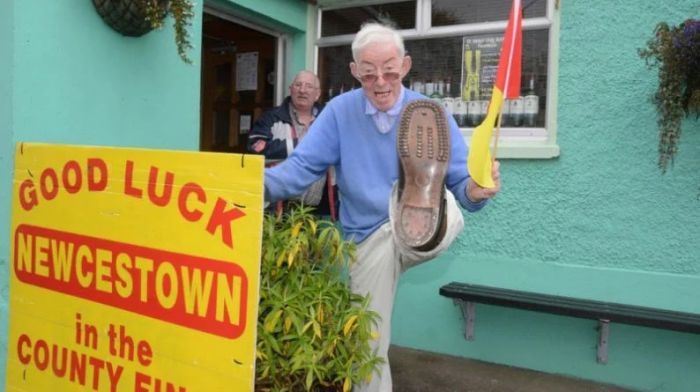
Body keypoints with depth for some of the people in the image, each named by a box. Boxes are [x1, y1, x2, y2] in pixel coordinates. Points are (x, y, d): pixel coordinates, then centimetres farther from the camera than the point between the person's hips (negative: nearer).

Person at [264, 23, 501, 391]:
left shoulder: (431, 117, -5)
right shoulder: (338, 111, -2)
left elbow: (460, 183, -6)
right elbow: (303, 166, -9)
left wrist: (475, 191, -31)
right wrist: (261, 182, -29)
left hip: (426, 229, -1)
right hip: (369, 239, 2)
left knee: (446, 206, -36)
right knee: (368, 346, 7)